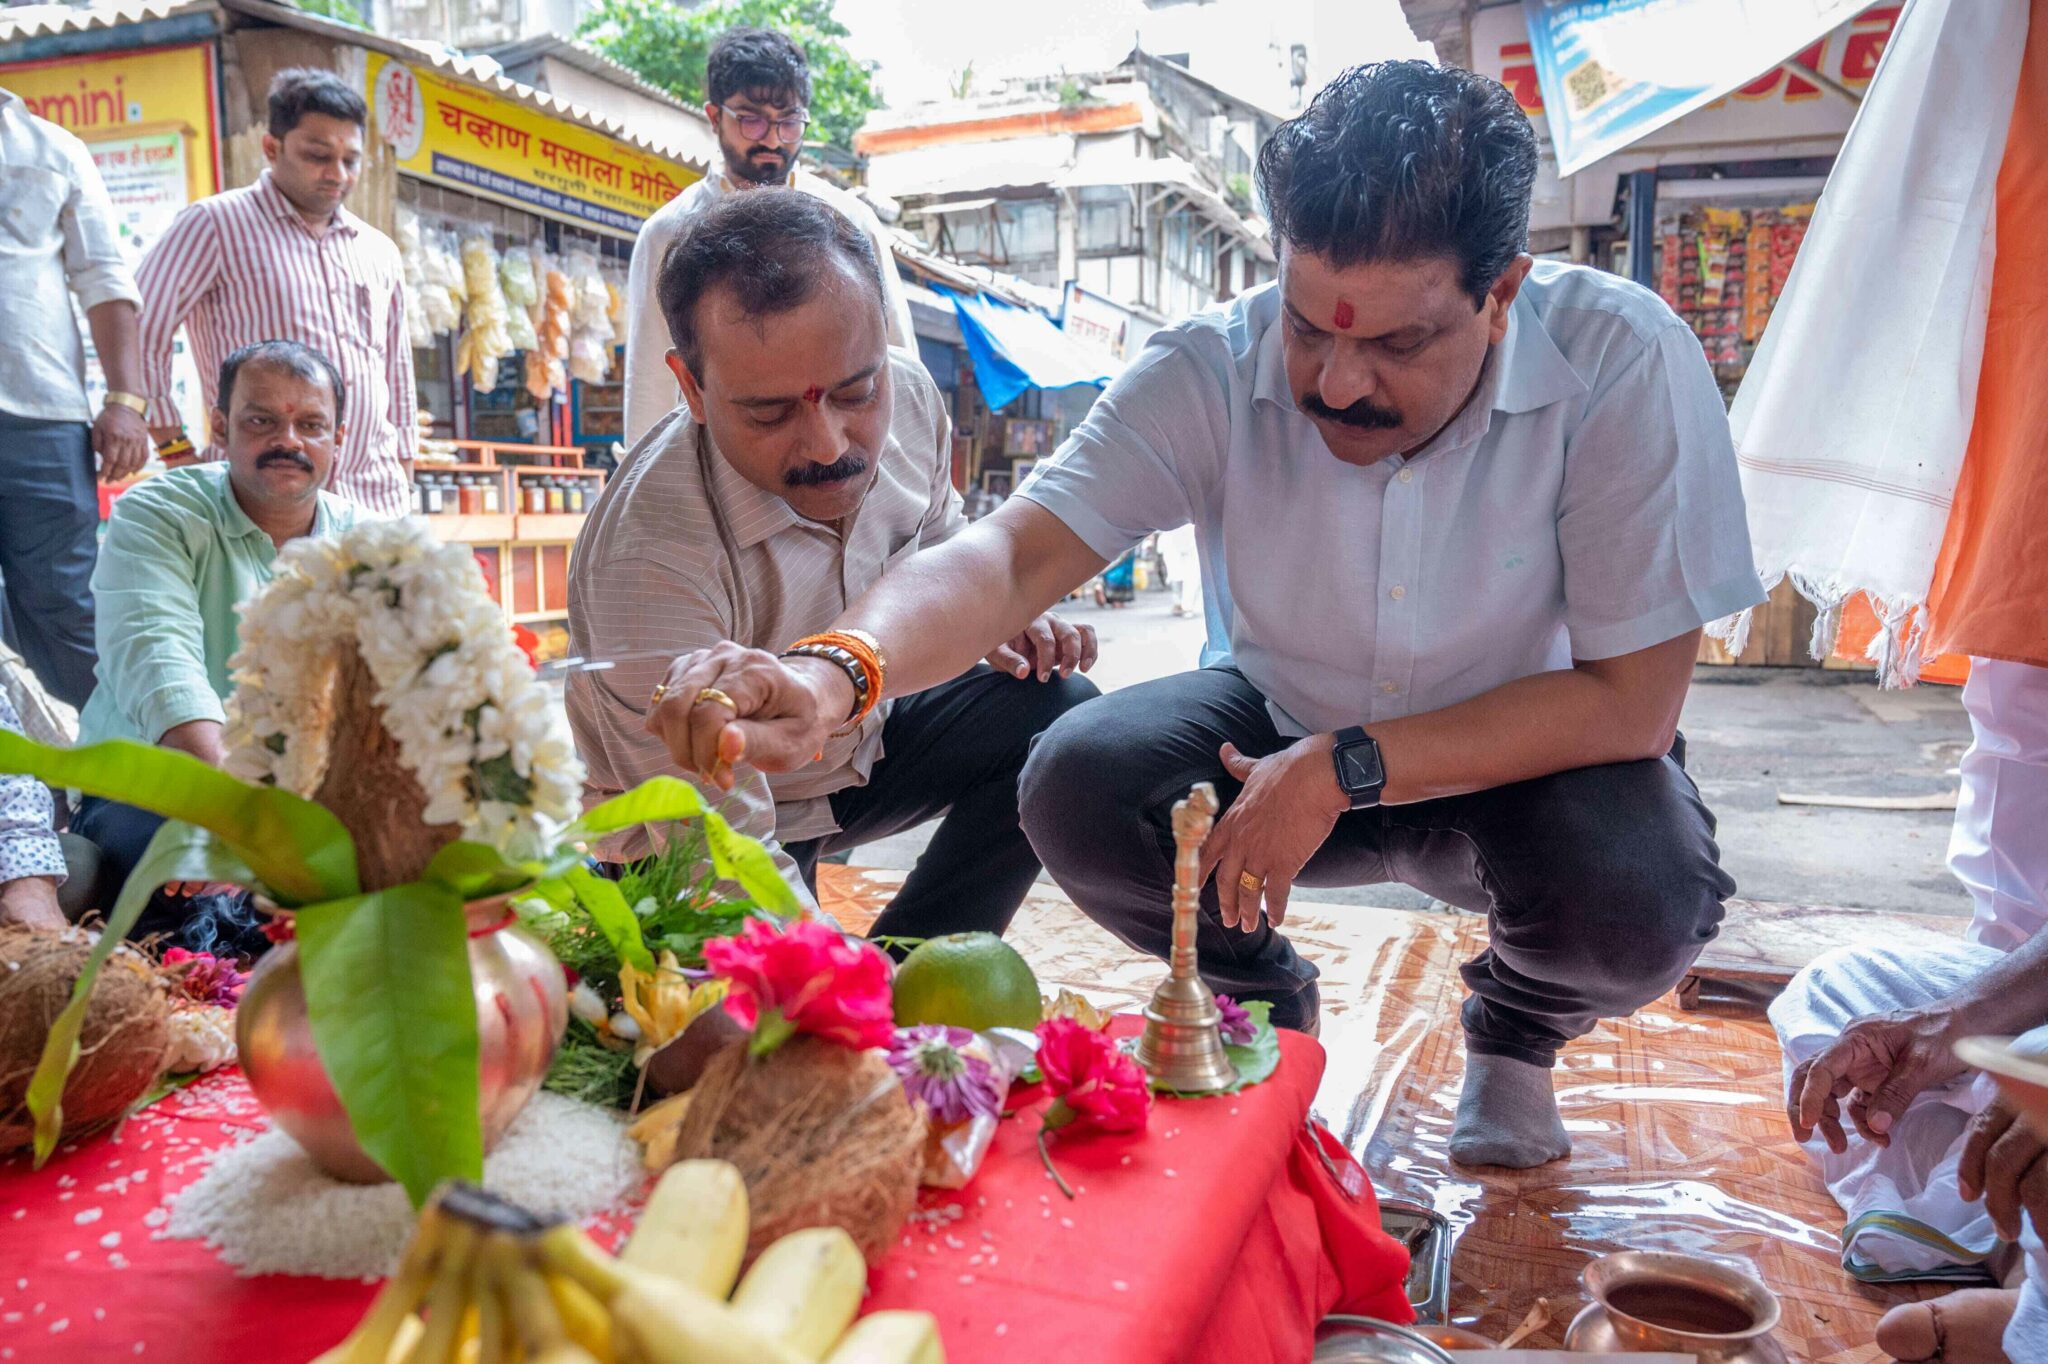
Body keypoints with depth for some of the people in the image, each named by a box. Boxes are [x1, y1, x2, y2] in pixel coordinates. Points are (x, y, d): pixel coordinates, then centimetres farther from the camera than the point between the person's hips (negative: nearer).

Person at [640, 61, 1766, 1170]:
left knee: (1638, 903, -32)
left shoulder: (1621, 360, -25)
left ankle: (1516, 1032, 10)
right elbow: (1015, 550, -31)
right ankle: (1262, 1002, 9)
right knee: (1077, 786, -25)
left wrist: (1343, 770, -31)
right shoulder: (1215, 369, -21)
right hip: (1283, 721, 2)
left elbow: (1632, 702, -24)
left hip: (1525, 752, -1)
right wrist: (832, 674, -51)